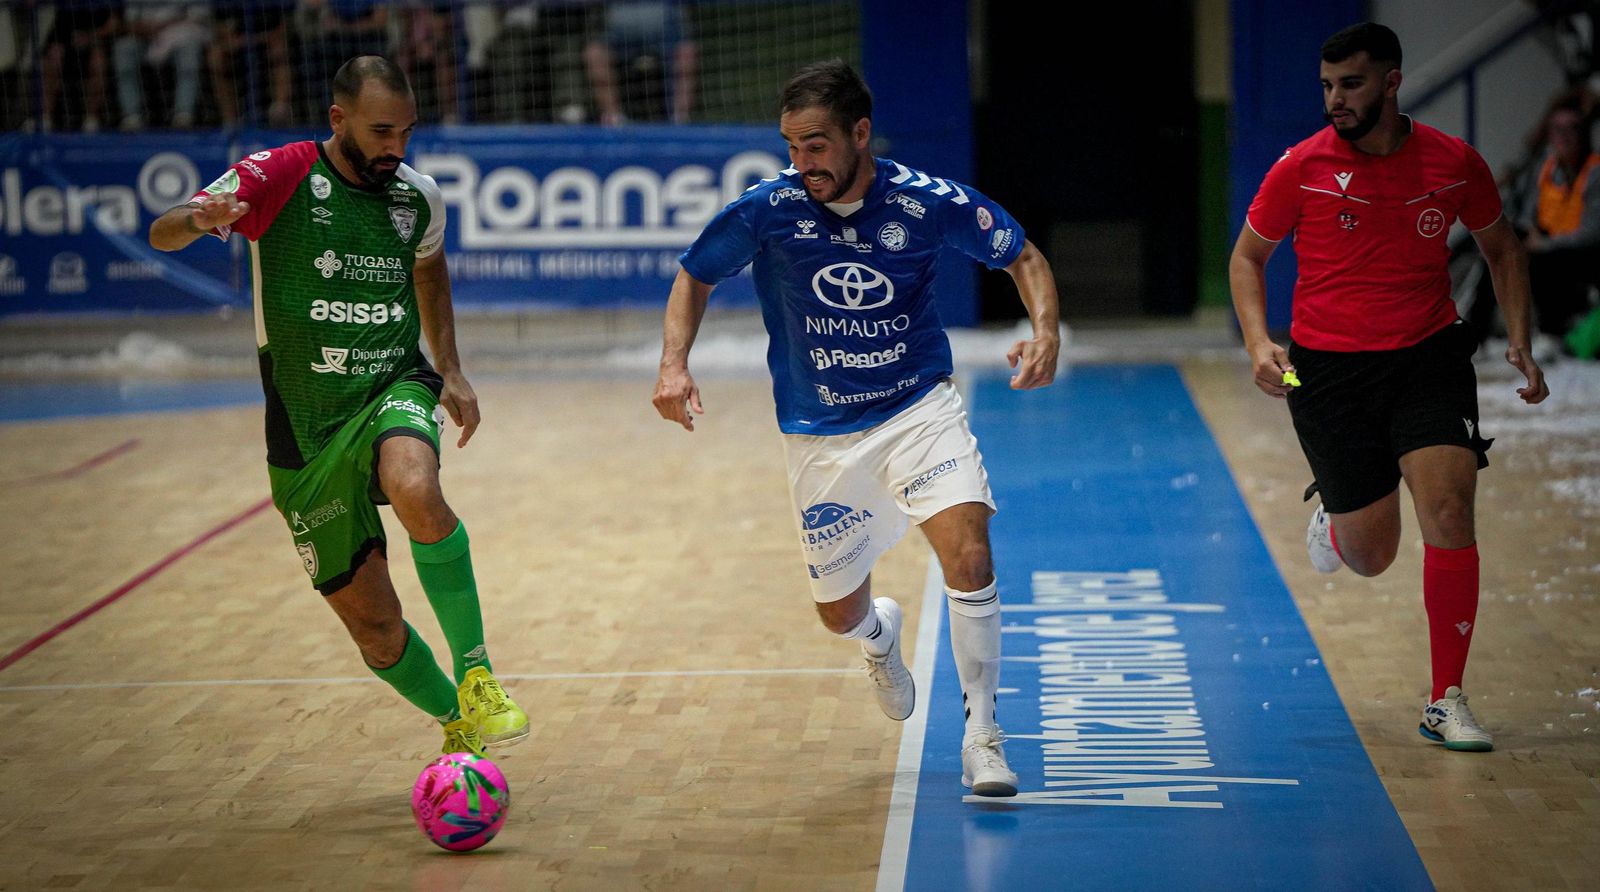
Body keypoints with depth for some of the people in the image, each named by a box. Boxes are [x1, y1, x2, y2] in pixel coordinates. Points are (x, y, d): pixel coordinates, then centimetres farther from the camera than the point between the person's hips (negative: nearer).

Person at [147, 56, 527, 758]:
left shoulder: (420, 198, 2)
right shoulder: (278, 177, -9)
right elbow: (162, 233, -17)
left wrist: (450, 372, 13)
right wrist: (200, 219, -41)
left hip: (395, 389, 1)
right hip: (306, 430, 0)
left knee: (416, 492, -36)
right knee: (373, 625, 1)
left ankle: (476, 674, -21)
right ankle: (459, 725, 28)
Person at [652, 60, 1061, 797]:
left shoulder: (929, 202, -13)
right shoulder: (766, 209, -12)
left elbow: (1023, 256, 2)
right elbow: (694, 276, 6)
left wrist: (1046, 333, -17)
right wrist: (674, 364, -10)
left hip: (919, 408, -1)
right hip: (820, 434, 2)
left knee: (967, 551, -25)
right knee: (840, 613, 10)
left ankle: (980, 735, -8)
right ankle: (881, 637, 51)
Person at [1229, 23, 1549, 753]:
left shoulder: (1454, 163, -4)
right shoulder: (1301, 168, -8)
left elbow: (1500, 246, 13)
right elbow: (1248, 255, 6)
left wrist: (1519, 341, 4)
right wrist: (1258, 343, -9)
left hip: (1428, 358, 1)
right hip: (1327, 368, 0)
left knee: (1447, 509, -19)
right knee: (1370, 557, 3)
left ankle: (1446, 704, -6)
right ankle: (1333, 523, 45)